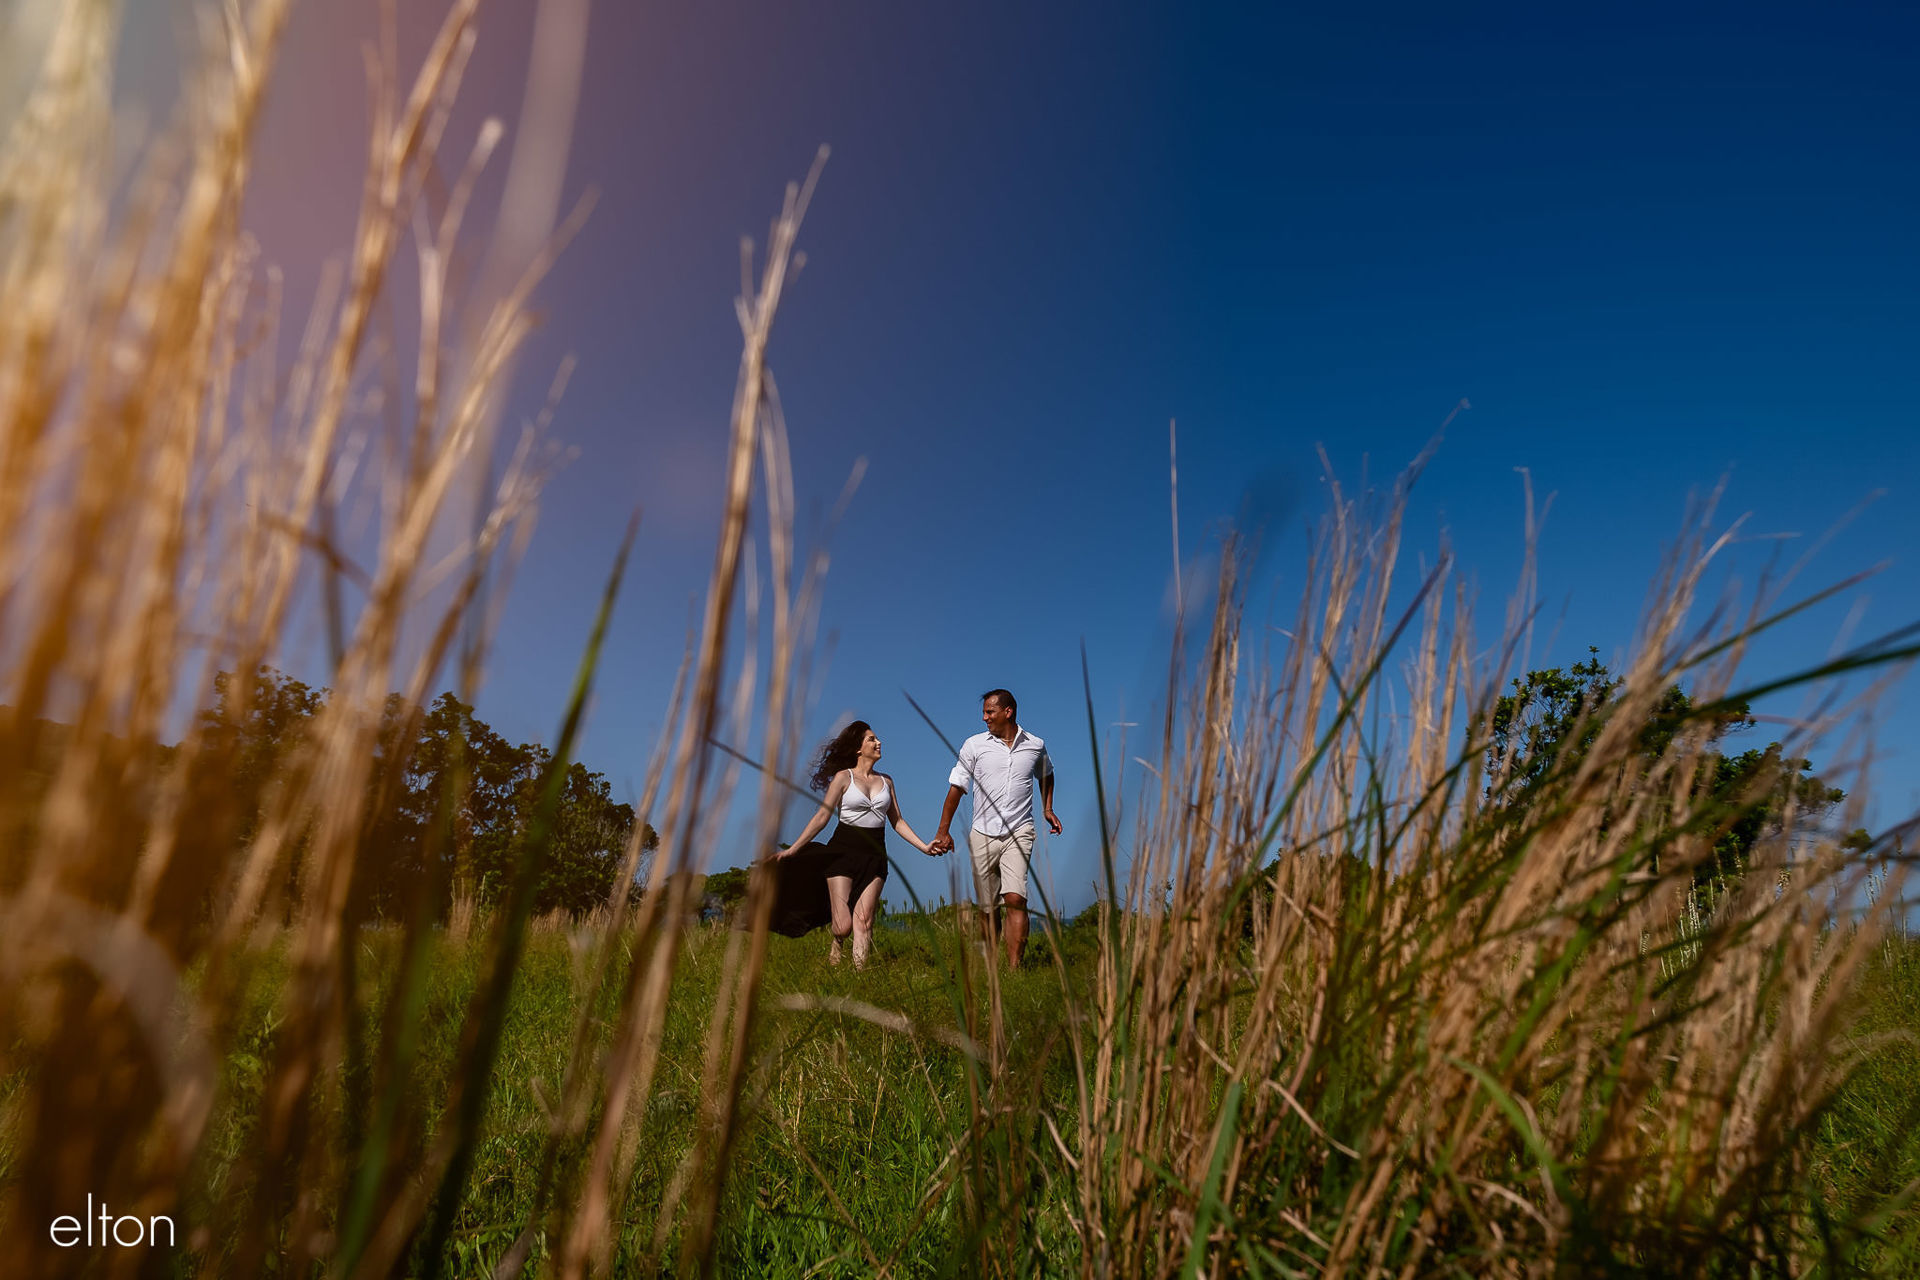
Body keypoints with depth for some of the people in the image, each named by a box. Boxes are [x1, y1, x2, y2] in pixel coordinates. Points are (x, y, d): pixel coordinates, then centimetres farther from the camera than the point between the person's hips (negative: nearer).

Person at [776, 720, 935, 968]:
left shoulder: (886, 780, 11)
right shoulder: (844, 777, -1)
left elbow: (897, 821, 15)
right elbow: (822, 816, -3)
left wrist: (923, 846, 6)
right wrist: (793, 849, -9)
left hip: (875, 855, 3)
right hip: (843, 852, -3)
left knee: (863, 922, -6)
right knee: (843, 926, -6)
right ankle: (836, 942, 28)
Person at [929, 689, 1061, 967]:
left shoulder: (1035, 746, 7)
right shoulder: (974, 745, 3)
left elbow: (1045, 776, 29)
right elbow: (956, 787, 6)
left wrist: (1047, 809, 19)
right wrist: (943, 830, 3)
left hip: (1018, 832, -1)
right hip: (983, 835, 1)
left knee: (1015, 899, -19)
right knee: (986, 909, 5)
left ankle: (1014, 968, -18)